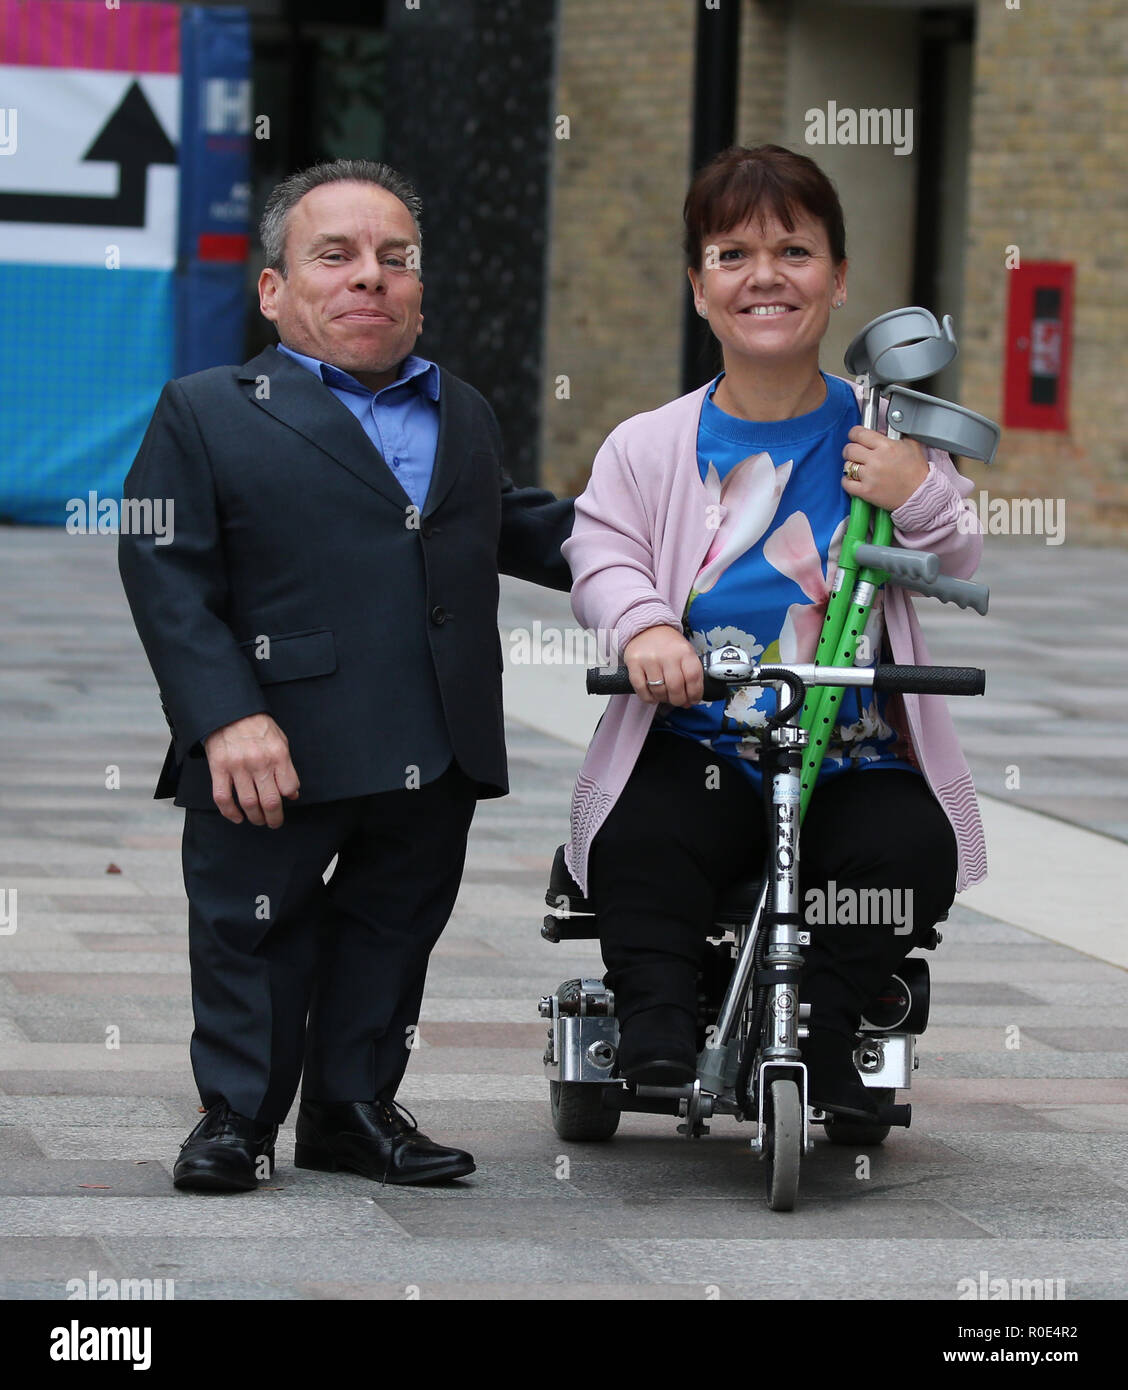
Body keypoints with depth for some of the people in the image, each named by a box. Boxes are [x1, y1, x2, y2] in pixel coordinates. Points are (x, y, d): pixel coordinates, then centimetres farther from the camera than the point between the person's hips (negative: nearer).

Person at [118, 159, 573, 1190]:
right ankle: (237, 1114, 17)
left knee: (395, 929, 12)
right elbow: (166, 574, -8)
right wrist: (226, 717, -19)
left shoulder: (465, 416, 17)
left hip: (437, 757, 5)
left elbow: (507, 525, 33)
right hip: (274, 751, -5)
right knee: (252, 932, 4)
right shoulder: (208, 413, -1)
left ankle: (356, 1108, 25)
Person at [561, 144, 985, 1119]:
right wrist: (644, 625, -27)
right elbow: (600, 554, -5)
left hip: (851, 755, 1)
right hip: (694, 743, -1)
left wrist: (920, 497, -16)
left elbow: (961, 566, 7)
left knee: (914, 851, -26)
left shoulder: (879, 435, 5)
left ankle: (824, 1030, -11)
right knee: (639, 842, -30)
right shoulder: (652, 445, 4)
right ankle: (657, 1019, -16)